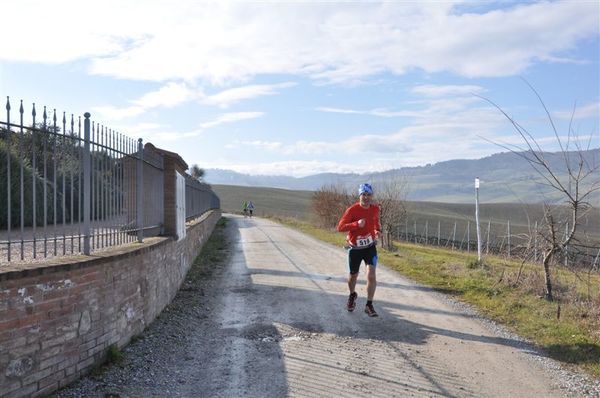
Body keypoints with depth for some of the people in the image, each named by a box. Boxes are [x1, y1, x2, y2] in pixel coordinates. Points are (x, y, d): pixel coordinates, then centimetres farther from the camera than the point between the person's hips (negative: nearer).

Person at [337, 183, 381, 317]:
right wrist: (357, 224, -36)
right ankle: (352, 295, 46)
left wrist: (377, 230, -2)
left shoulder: (375, 208, -4)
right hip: (355, 248, -2)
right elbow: (340, 227, -23)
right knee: (353, 276, 14)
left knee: (371, 275, -13)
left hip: (370, 246, 2)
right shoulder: (352, 210, -18)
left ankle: (369, 305, 0)